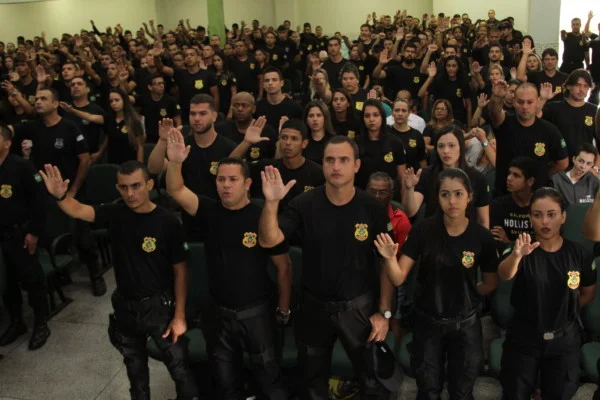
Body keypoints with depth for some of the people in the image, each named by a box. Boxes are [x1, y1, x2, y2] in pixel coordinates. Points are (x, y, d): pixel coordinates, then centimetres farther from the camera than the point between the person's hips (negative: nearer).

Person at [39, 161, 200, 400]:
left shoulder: (167, 222, -18)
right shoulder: (116, 214, -5)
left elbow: (180, 271, -13)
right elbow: (78, 210, -15)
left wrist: (179, 315, -13)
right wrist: (60, 195, -38)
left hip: (160, 306, -4)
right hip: (125, 307, 4)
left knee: (179, 367, 3)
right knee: (135, 369, 24)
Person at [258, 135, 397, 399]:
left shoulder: (372, 208, -10)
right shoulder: (304, 204, -11)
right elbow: (268, 240, -20)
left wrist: (384, 312, -8)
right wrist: (271, 202, -35)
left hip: (359, 306, -1)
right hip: (314, 306, 1)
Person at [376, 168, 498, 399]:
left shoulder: (482, 236, -12)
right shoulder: (423, 230, -13)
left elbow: (491, 284, 2)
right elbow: (398, 278, -17)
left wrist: (464, 296, -1)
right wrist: (390, 258, -34)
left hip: (465, 324, 0)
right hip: (428, 322, 0)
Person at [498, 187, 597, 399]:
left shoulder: (579, 254, -6)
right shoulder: (524, 250, -12)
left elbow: (588, 293, 10)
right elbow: (504, 275, -34)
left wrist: (563, 312, 4)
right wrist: (516, 255, -53)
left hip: (564, 341, 1)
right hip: (523, 338, -1)